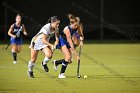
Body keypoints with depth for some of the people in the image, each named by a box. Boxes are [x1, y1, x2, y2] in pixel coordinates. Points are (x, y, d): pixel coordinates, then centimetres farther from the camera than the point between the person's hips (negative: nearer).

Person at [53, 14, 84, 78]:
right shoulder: (67, 30, -34)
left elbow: (81, 35, 7)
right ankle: (61, 74, -12)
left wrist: (81, 40, -14)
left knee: (69, 61, 0)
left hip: (67, 42, 7)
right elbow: (71, 45, -35)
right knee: (68, 57, -23)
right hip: (62, 41, -6)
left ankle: (56, 62, 26)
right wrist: (76, 55, -36)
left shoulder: (77, 27, -16)